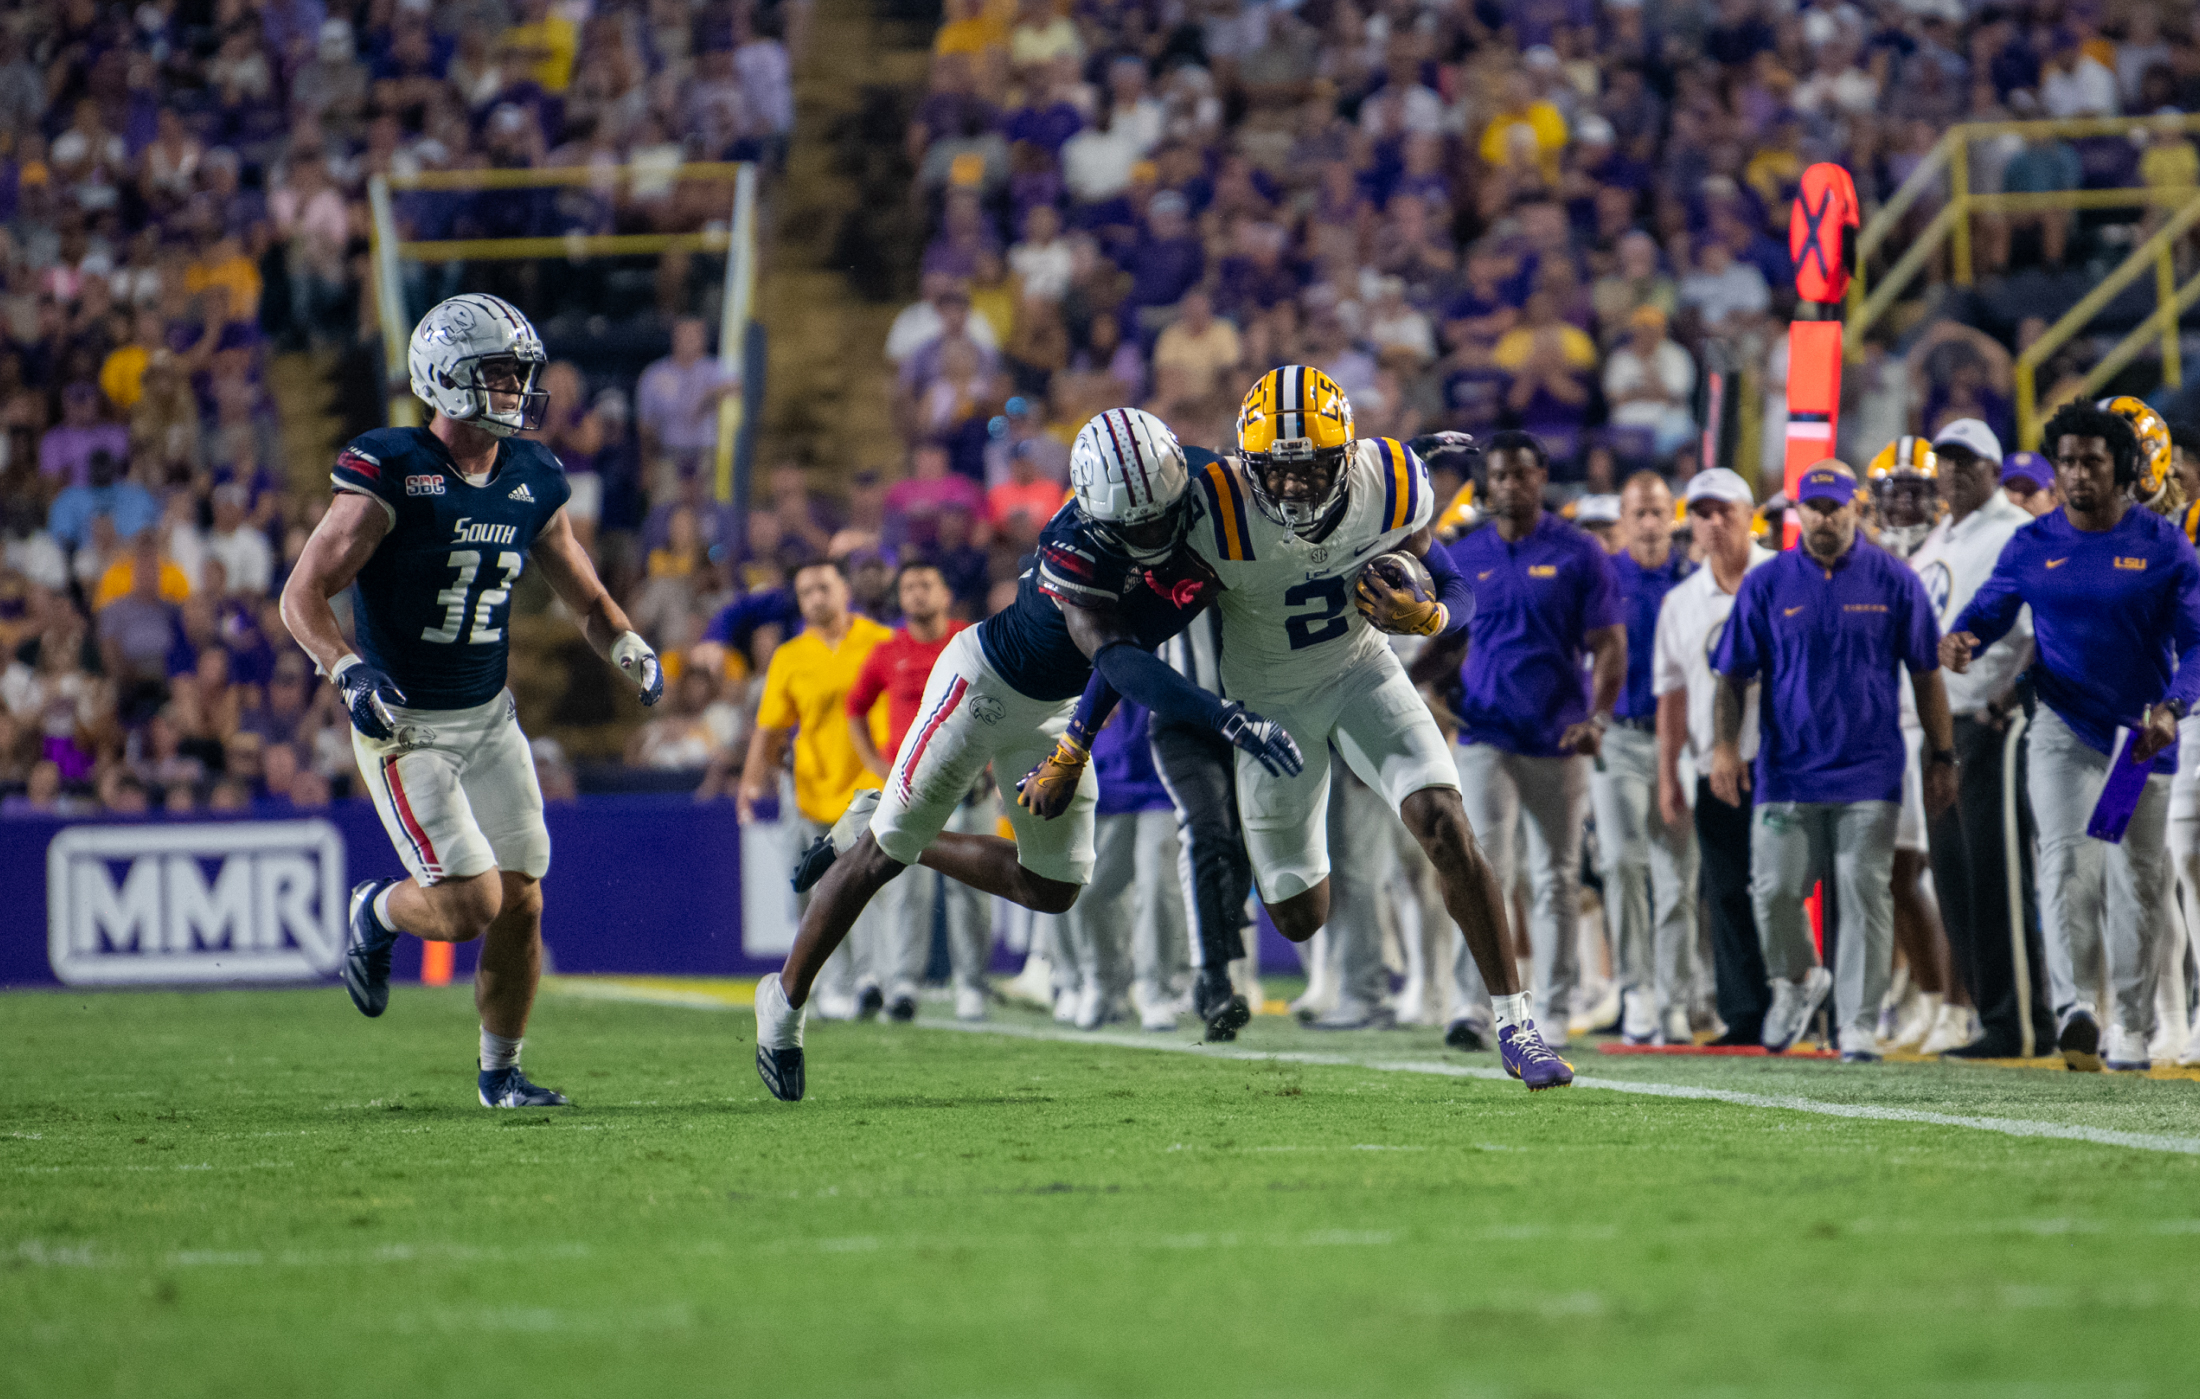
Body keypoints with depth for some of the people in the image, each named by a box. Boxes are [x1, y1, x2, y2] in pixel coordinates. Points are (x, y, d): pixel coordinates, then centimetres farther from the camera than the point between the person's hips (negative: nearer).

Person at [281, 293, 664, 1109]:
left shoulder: (531, 483, 3)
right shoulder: (390, 475, -17)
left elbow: (586, 599, 15)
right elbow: (303, 594, -17)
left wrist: (629, 652, -6)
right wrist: (349, 672, -32)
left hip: (489, 718, 6)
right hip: (405, 727, -6)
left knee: (521, 903, 3)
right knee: (471, 906, -13)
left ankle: (501, 1072, 21)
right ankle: (375, 914, 20)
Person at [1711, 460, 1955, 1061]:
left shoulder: (1893, 581, 4)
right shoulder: (1767, 584, 5)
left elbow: (1925, 674, 8)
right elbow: (1734, 674, 7)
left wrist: (1941, 757, 6)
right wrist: (1725, 744, -6)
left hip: (1869, 771, -1)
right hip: (1787, 770, 1)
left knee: (1865, 897, -4)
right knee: (1774, 891, -4)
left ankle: (1859, 1023, 1)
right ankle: (1798, 979, 24)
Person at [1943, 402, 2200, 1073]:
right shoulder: (2032, 545, 3)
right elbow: (1990, 608, 6)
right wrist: (1962, 637, -19)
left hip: (2143, 735, 1)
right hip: (2065, 731, -1)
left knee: (2138, 881, 6)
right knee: (2069, 860, -20)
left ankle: (2131, 1028, 19)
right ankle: (2073, 1009, -31)